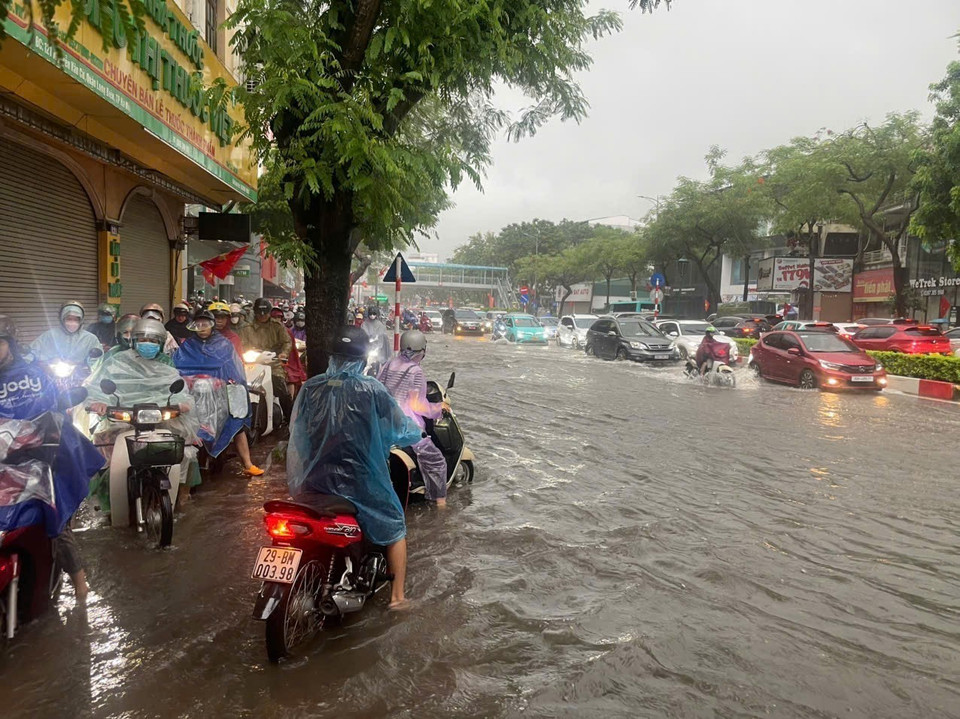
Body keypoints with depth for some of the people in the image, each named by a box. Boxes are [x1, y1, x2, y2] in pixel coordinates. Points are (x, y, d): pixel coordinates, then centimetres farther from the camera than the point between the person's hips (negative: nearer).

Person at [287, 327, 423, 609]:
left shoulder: (311, 387, -3)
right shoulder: (371, 390, -14)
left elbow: (297, 432, 8)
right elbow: (403, 428, -5)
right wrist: (417, 431, 17)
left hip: (316, 480, 4)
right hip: (361, 481, -3)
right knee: (395, 527, 20)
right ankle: (397, 595, 20)